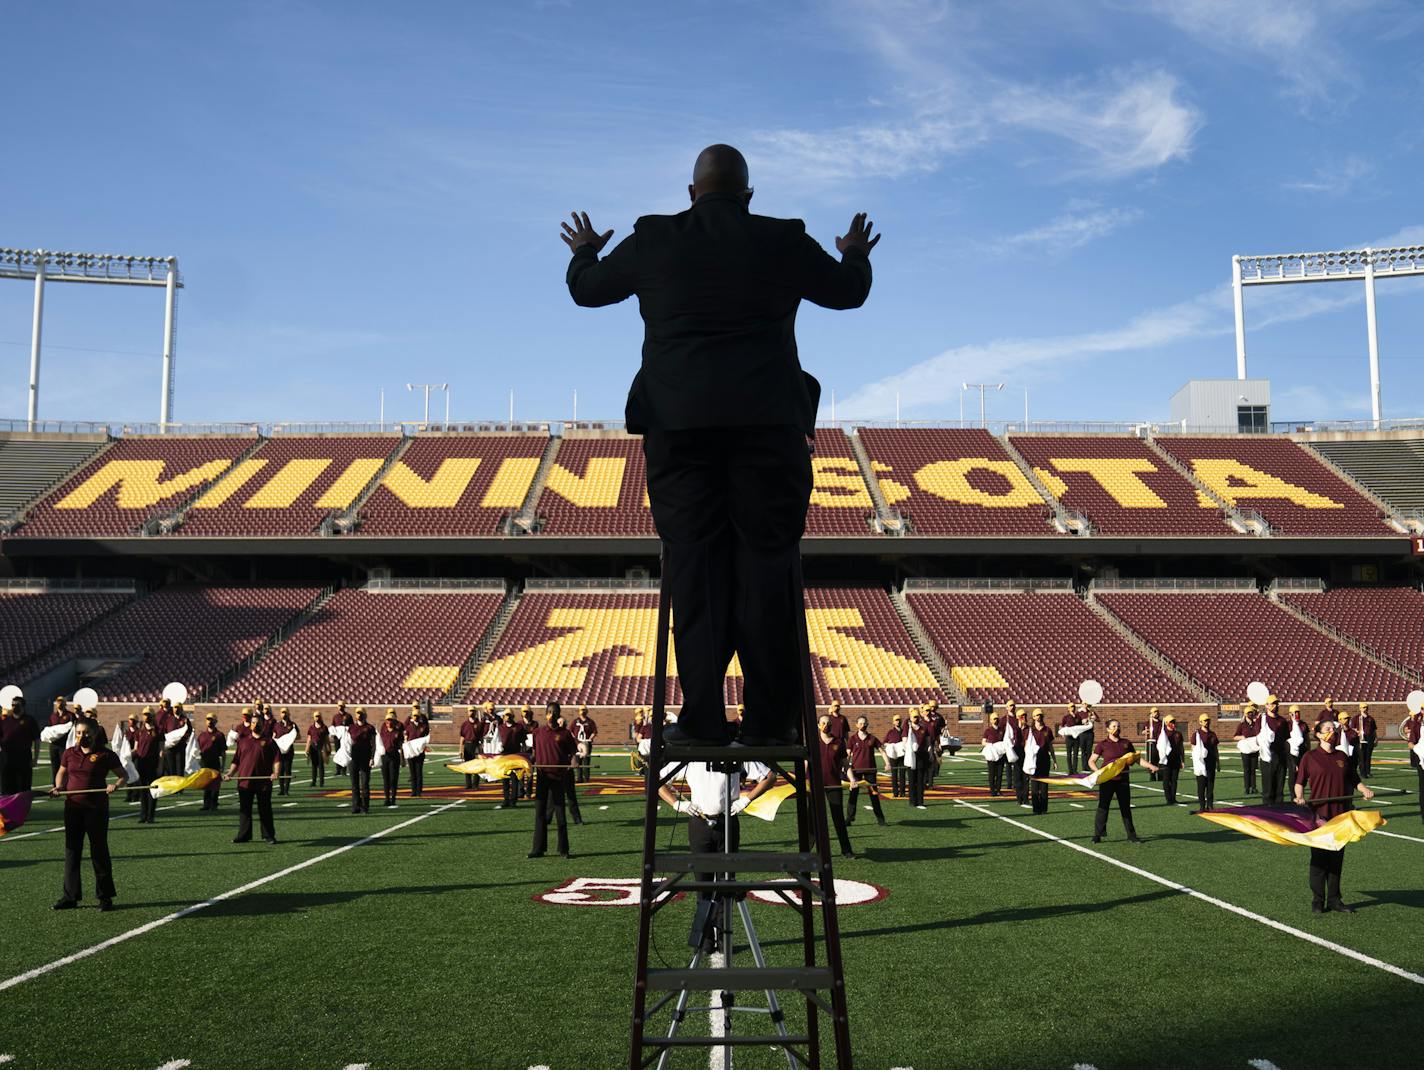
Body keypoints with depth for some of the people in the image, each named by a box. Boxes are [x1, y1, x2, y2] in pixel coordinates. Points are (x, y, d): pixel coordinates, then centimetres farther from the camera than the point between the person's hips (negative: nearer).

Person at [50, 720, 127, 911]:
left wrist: (116, 785, -20)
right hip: (73, 807, 4)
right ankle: (70, 896, 17)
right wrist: (59, 787, 4)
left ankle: (105, 897, 10)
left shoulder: (105, 755, -5)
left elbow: (123, 776, 0)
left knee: (99, 851, 1)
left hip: (97, 809, -4)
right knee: (72, 851, 9)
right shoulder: (69, 754, 7)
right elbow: (61, 773, 23)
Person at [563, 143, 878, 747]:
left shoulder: (653, 239, 6)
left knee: (694, 567, 4)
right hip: (770, 421, 0)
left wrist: (584, 252, 41)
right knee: (768, 564, 4)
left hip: (679, 424, 1)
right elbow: (848, 292, 19)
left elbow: (586, 289, 20)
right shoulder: (783, 241, 6)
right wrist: (856, 257, 41)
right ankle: (769, 720, 5)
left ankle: (702, 720, 4)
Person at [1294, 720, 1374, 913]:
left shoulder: (1342, 757, 11)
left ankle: (1334, 899, 18)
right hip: (1319, 814, -4)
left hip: (1341, 815, 4)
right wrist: (1300, 797, -17)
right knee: (1319, 858, 0)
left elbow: (1353, 779, 18)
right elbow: (1300, 782, 1)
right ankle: (1318, 901, 8)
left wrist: (1364, 789, 0)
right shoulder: (1310, 757, -1)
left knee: (1337, 858, 9)